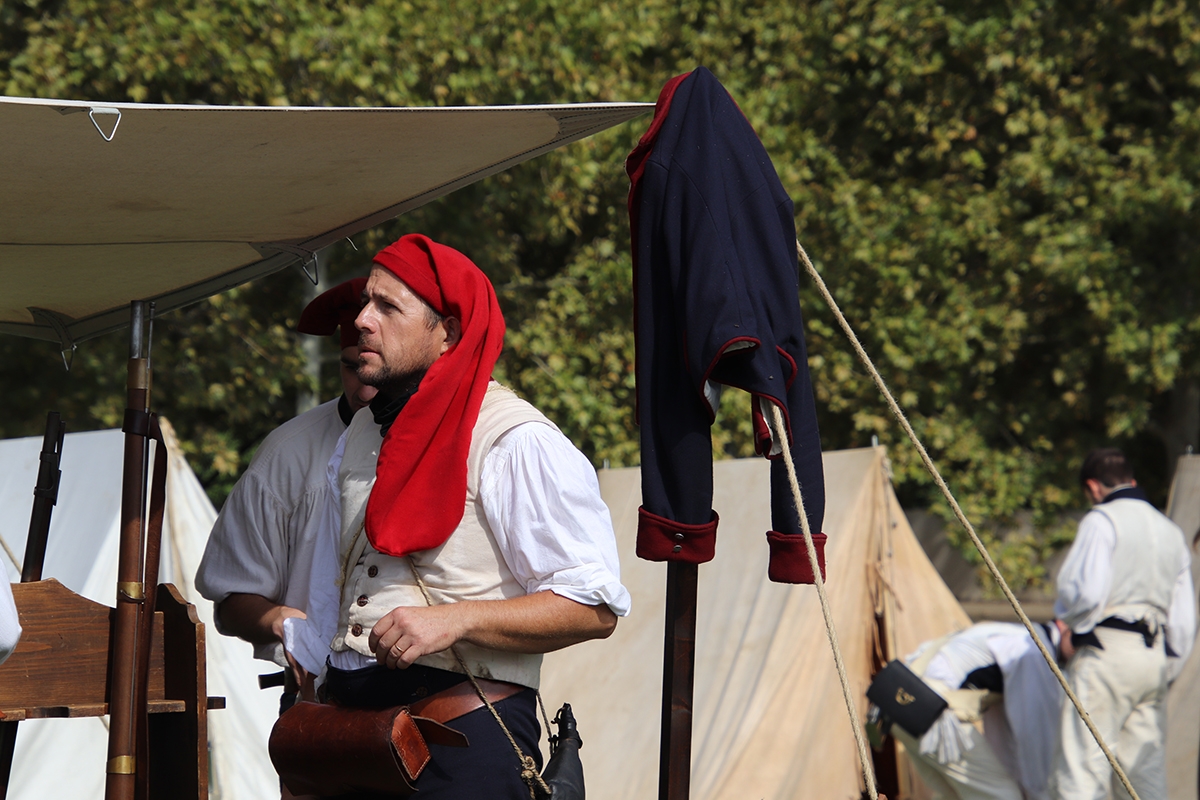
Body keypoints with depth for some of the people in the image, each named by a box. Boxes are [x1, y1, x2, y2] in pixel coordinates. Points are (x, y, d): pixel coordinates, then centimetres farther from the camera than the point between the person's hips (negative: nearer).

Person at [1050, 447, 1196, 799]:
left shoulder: (1102, 520, -2)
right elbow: (1183, 621, 18)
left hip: (1109, 651, -7)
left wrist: (1071, 625, 4)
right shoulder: (1172, 532, 20)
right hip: (1155, 657, 7)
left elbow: (1087, 590, -15)